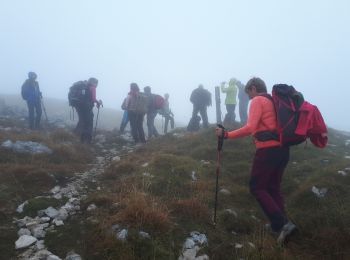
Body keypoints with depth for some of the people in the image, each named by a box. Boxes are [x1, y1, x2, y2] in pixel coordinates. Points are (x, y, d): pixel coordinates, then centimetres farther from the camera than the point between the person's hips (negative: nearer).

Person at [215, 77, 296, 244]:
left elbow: (250, 128, -18)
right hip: (282, 149, 9)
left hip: (268, 149, -8)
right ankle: (281, 224, 18)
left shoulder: (257, 101, -6)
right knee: (273, 188, 17)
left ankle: (282, 224, -4)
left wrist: (226, 134, -15)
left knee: (257, 188, 1)